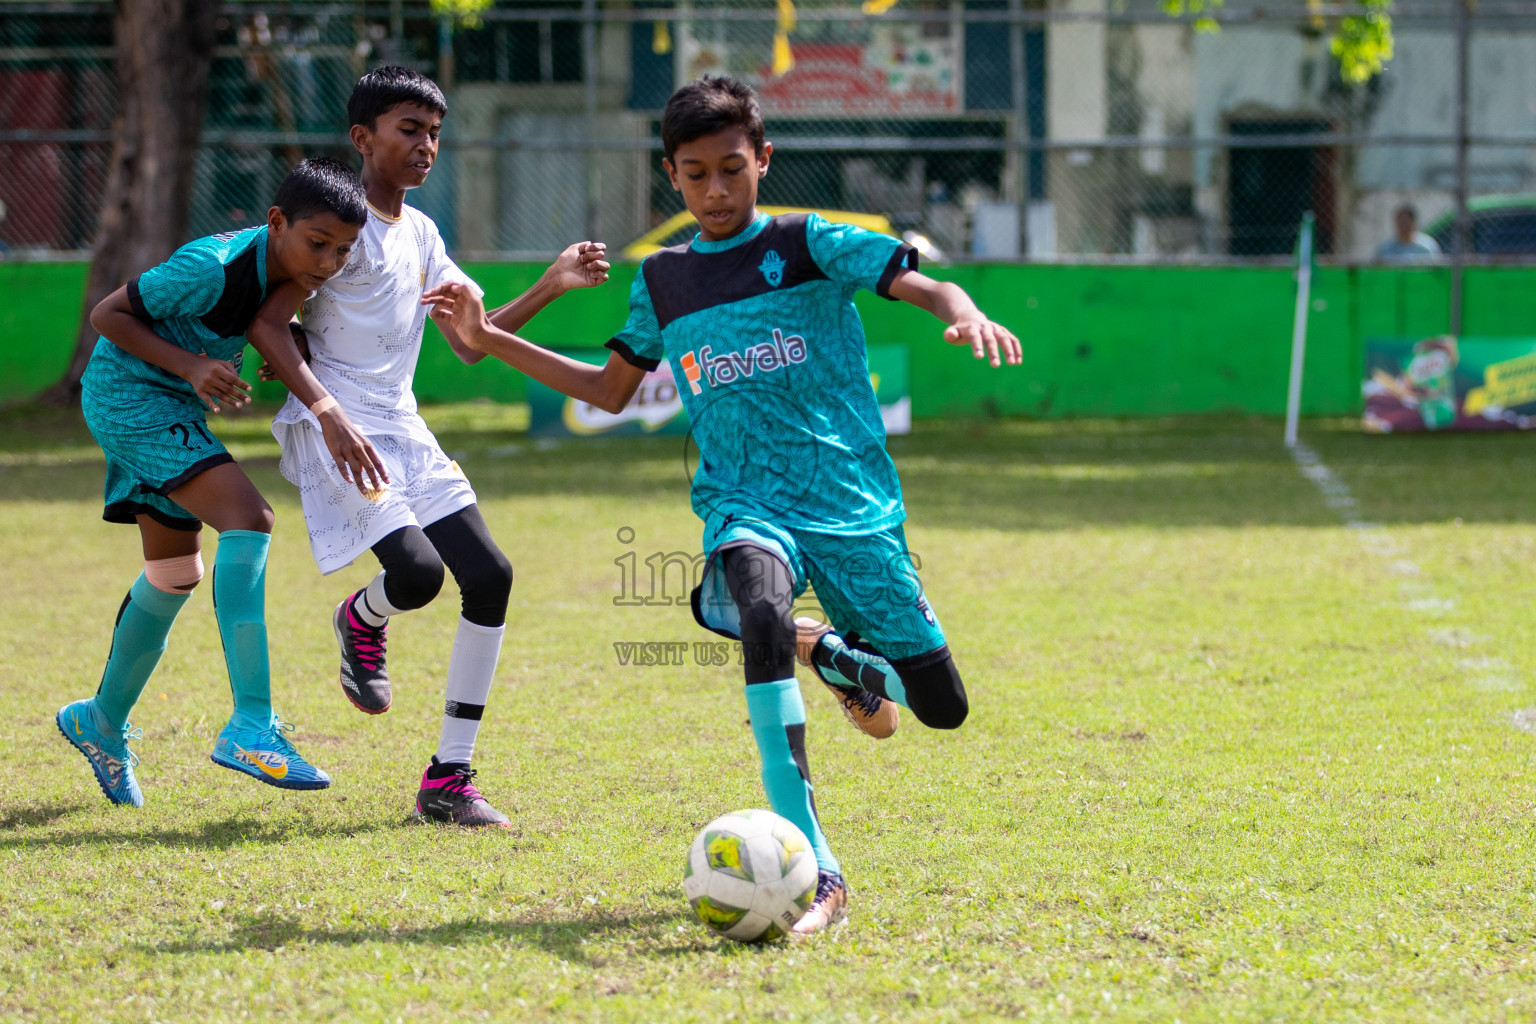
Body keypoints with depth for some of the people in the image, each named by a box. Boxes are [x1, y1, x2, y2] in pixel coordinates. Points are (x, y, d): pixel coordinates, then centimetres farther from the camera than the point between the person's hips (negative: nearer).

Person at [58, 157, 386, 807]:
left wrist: (329, 412, -33)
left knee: (175, 575, 18)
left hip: (176, 409, 9)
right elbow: (106, 315, -18)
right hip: (127, 394, -9)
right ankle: (251, 726, -31)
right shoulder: (213, 267, -27)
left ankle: (101, 722, 37)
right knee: (247, 520, -25)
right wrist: (191, 365, -26)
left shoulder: (291, 261, -5)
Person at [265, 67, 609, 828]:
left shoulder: (419, 233, 16)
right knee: (416, 572, -27)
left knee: (490, 576, -6)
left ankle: (448, 778, 0)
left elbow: (471, 341, 18)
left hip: (404, 431, 8)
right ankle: (362, 621, 13)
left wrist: (550, 287, 7)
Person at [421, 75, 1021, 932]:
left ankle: (852, 660, 40)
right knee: (759, 613, -37)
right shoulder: (663, 280, 12)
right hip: (745, 502, 1)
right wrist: (488, 339, 20)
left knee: (942, 708, 0)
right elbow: (610, 388, 25)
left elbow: (922, 284, -10)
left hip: (851, 498, -1)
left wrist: (967, 315, -33)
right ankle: (815, 875, -39)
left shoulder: (807, 243, 0)